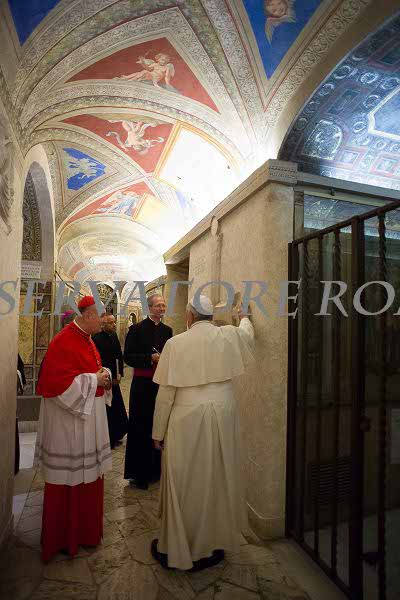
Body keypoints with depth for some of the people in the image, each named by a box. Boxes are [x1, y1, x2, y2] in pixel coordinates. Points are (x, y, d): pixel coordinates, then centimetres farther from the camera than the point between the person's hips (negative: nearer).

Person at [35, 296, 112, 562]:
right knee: (68, 481, 7)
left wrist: (104, 376, 1)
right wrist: (94, 379, -20)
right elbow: (57, 383, -25)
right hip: (69, 421, -9)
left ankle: (85, 528, 39)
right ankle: (63, 537, 28)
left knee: (88, 475, 20)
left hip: (89, 417, 9)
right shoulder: (63, 342, -20)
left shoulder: (87, 340, 9)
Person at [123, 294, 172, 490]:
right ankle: (139, 473, 17)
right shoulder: (137, 329, -5)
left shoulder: (167, 330, 9)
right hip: (143, 383, -4)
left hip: (162, 382, 4)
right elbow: (128, 356, -9)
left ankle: (156, 467, 27)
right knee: (141, 426, 3)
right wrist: (150, 358, -19)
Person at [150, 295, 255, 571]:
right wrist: (244, 318, 48)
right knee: (217, 480, 18)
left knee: (183, 484, 12)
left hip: (186, 421, -3)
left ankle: (177, 548, 29)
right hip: (223, 418, 3)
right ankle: (215, 542, 37)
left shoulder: (176, 343, -8)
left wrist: (158, 432, 4)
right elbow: (247, 332, 25)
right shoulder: (230, 335, -1)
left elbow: (165, 394, -7)